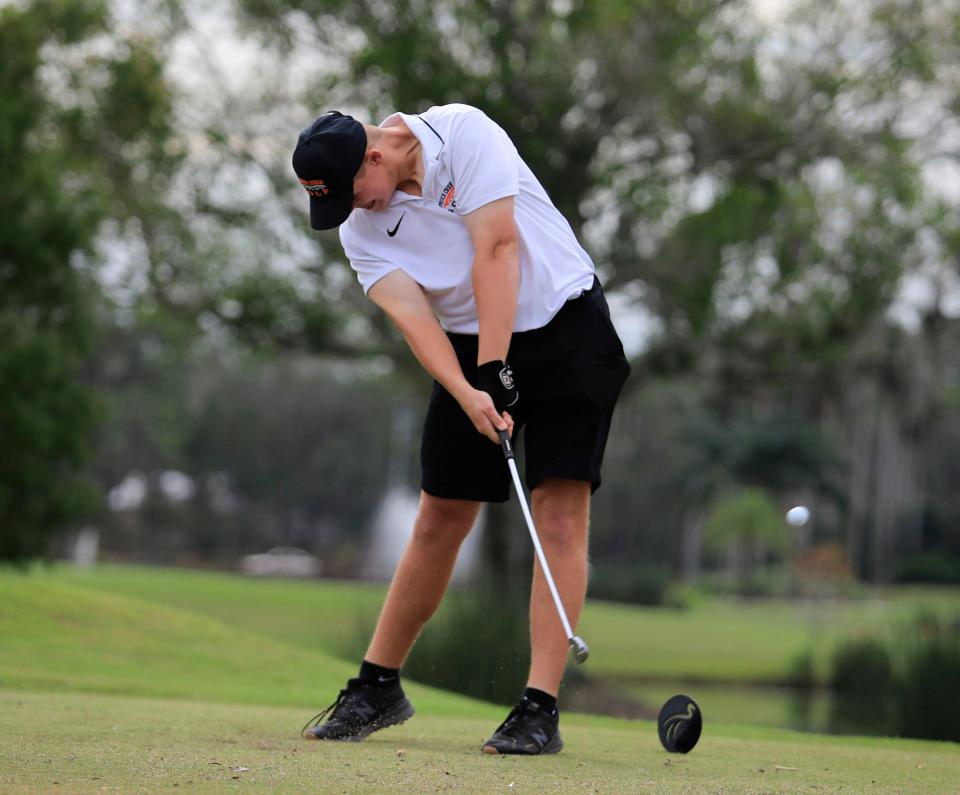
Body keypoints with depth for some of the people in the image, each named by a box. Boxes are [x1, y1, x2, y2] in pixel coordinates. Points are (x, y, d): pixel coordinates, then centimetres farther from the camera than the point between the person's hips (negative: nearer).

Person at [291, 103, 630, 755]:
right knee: (439, 518, 4)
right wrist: (469, 395, -32)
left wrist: (494, 369, -26)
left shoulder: (463, 132, -17)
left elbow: (495, 249, -22)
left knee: (561, 509, -12)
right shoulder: (360, 229, -4)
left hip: (565, 321, -4)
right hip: (471, 347, 4)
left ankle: (541, 707, -14)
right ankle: (378, 687, 16)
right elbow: (413, 317, -16)